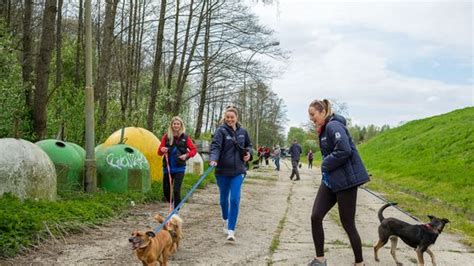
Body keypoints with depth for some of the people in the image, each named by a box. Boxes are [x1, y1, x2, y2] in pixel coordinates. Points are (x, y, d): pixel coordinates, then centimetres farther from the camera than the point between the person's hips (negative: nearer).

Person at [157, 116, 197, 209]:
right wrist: (162, 150, -18)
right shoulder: (166, 136, 1)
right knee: (166, 191, 6)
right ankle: (175, 204, 35)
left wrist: (186, 155, -13)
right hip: (167, 167, 2)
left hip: (179, 168, -2)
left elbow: (194, 150, 5)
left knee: (176, 190, -10)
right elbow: (159, 152, 5)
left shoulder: (185, 137, -1)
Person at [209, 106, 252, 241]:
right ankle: (225, 220, 43)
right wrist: (213, 159, -41)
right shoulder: (221, 131, -8)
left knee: (235, 199, -10)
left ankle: (231, 230, -8)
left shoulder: (242, 132, 4)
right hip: (222, 170, -1)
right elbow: (215, 146, -22)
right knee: (224, 198, 14)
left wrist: (248, 153, -1)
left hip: (238, 171, 1)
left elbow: (248, 145, 20)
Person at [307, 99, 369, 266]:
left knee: (348, 225, 0)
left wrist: (325, 165, -14)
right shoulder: (324, 130, 14)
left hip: (345, 181, -9)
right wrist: (325, 166, 5)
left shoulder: (334, 126, -15)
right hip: (330, 180, 9)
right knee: (315, 217, 1)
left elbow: (344, 150, -27)